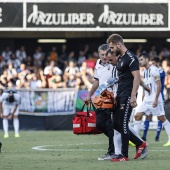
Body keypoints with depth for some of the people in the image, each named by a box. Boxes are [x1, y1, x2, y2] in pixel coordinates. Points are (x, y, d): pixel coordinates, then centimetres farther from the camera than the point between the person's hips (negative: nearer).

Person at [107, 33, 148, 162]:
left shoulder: (130, 58, -13)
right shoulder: (120, 58, 16)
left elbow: (137, 77, -19)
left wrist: (133, 96, -24)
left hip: (127, 96, -10)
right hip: (120, 95, 10)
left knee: (123, 124, -7)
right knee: (116, 124, 9)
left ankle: (124, 156, 0)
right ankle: (140, 144, 18)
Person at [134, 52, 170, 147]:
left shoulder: (154, 70, -11)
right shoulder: (144, 72, 14)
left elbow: (159, 85, -15)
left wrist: (156, 99, -20)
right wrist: (144, 98, 17)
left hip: (155, 99, -8)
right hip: (146, 100, 8)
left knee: (162, 118, -3)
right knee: (138, 116, -1)